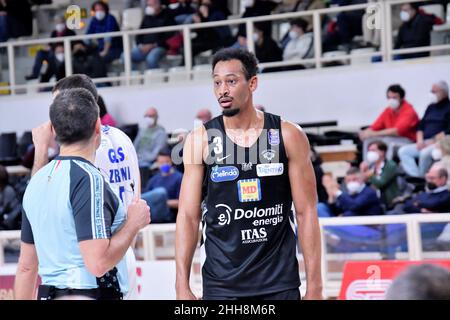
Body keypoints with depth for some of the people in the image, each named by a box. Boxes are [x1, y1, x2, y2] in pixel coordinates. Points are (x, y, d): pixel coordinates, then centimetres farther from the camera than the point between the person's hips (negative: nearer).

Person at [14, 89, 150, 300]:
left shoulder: (37, 181, 10)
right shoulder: (89, 180, -14)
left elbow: (26, 266, 14)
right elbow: (98, 262, -20)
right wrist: (134, 223, -7)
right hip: (89, 293, -8)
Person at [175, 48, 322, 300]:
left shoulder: (288, 136, -1)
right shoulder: (201, 140, 0)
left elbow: (306, 213, 0)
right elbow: (188, 216, 0)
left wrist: (315, 287, -4)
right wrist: (182, 288, -6)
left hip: (280, 284, 0)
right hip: (220, 286, 0)